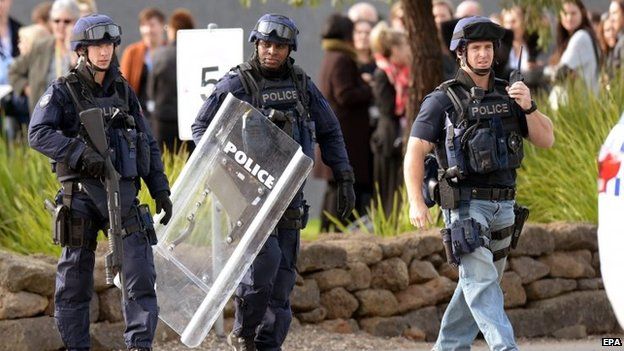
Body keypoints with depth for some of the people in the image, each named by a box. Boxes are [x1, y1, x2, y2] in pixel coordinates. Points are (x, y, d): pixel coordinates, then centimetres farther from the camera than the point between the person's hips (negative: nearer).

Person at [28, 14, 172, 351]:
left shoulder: (123, 91, 13)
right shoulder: (62, 92, 0)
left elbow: (149, 145, 17)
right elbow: (38, 133, -14)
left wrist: (161, 191, 10)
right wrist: (80, 152, -25)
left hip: (124, 192, 3)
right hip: (81, 193, -3)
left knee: (140, 274, -6)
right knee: (74, 280, 3)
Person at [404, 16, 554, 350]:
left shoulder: (507, 95, 11)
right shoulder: (442, 100, -5)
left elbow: (546, 140, 8)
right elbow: (415, 152, -9)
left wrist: (528, 106, -11)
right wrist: (416, 201, -21)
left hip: (502, 206, 6)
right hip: (465, 205, -6)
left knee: (480, 280, 14)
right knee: (481, 279, -16)